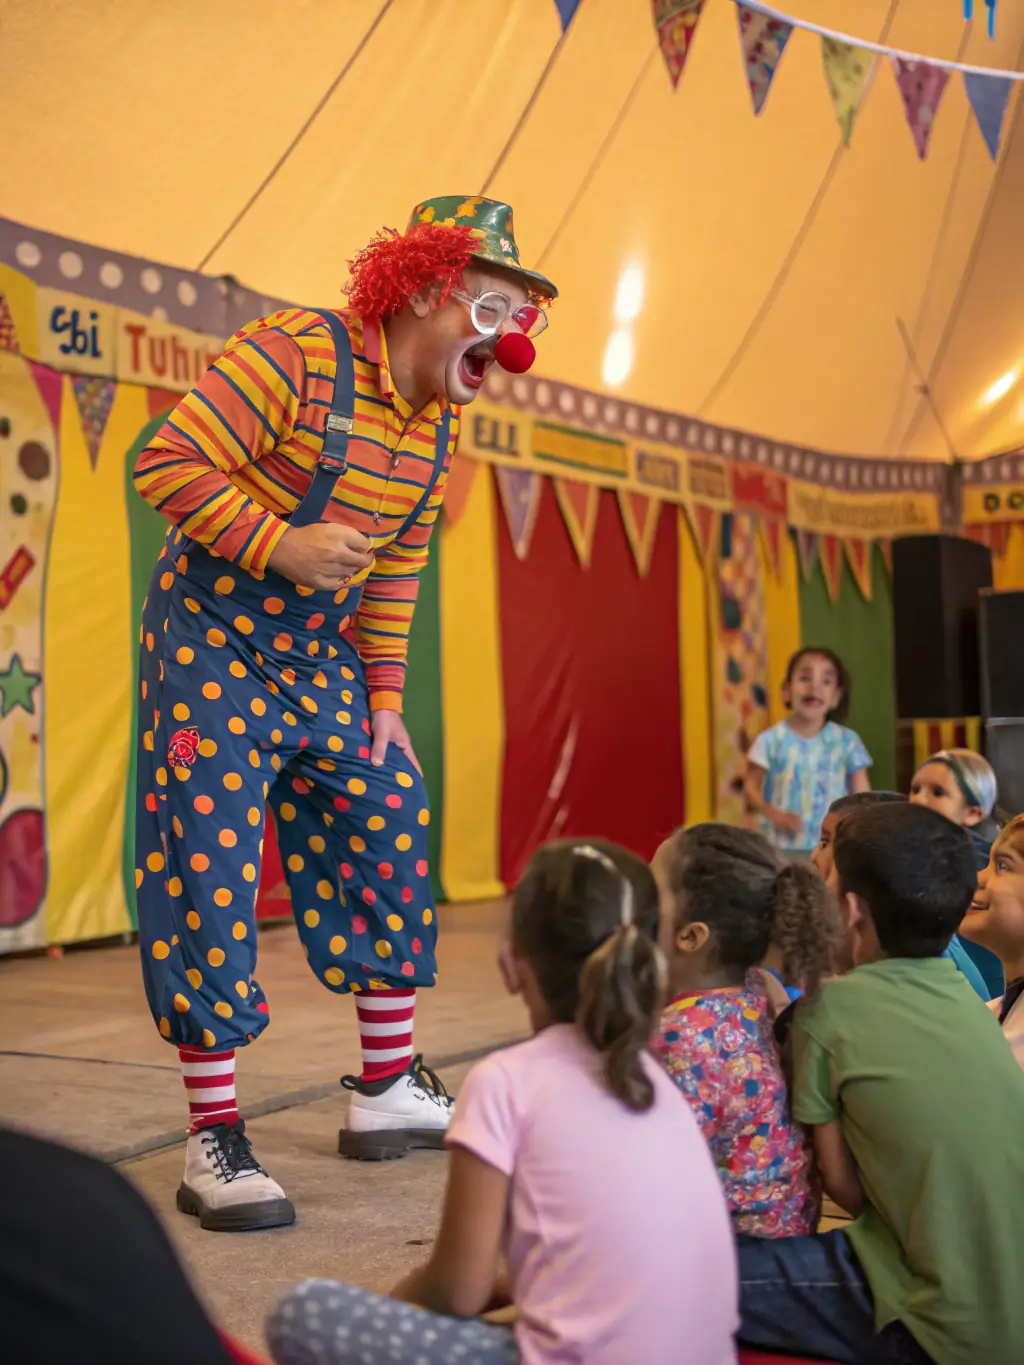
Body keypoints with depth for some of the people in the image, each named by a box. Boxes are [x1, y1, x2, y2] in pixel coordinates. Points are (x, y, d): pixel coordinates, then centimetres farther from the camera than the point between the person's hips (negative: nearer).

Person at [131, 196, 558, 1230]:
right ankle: (214, 1146, -1)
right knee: (211, 869, -9)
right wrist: (280, 544, -24)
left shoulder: (437, 422, 7)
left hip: (320, 655, 8)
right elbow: (166, 463, -20)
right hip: (212, 640, -8)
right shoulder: (294, 354, -17)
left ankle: (387, 1092, 22)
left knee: (392, 830, 8)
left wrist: (383, 688, 9)